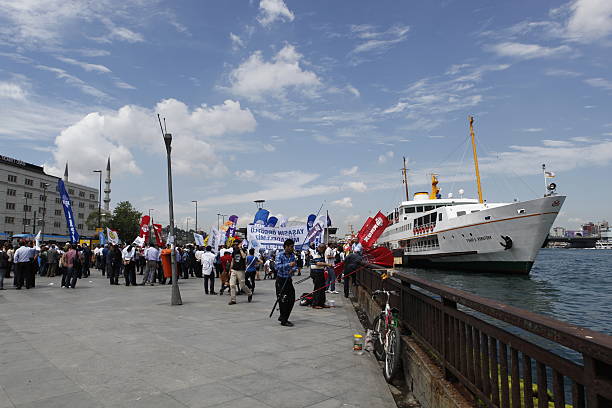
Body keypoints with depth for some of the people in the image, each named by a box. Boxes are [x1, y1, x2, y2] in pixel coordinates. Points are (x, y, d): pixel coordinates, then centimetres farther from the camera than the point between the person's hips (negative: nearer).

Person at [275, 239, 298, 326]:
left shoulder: (292, 255, 8)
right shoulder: (279, 255, -11)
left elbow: (295, 266, 11)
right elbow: (278, 266, -23)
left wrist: (292, 269, -12)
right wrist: (289, 264, -32)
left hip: (288, 280, 7)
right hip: (281, 280, -7)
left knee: (292, 299, 7)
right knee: (283, 300, -4)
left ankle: (283, 317, 24)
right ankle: (283, 321, 8)